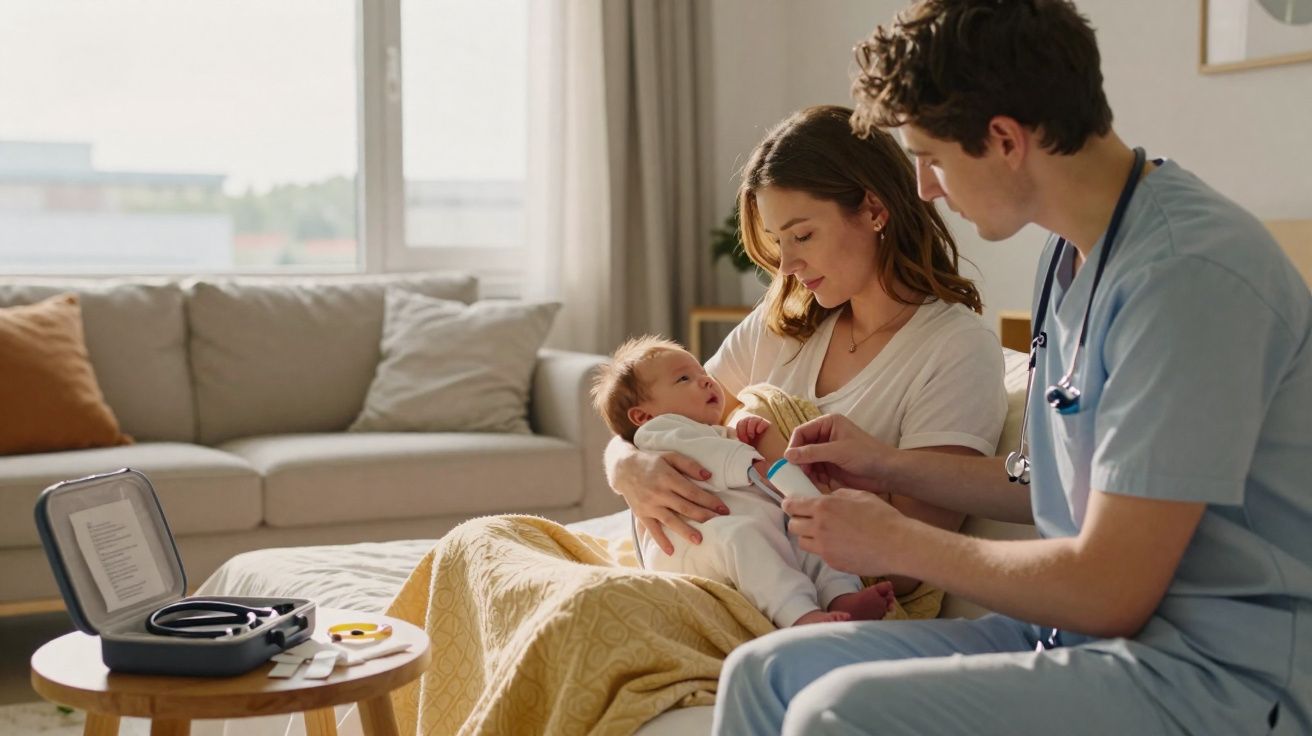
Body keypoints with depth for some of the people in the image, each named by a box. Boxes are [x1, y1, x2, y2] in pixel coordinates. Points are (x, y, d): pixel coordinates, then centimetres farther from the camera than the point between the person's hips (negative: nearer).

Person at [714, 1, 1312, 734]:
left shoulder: (1188, 270, -20)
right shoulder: (1072, 256, 11)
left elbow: (1111, 590, -19)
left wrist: (897, 542, -7)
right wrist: (892, 468, 17)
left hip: (1222, 675, -9)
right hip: (1084, 632, 9)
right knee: (763, 671, -2)